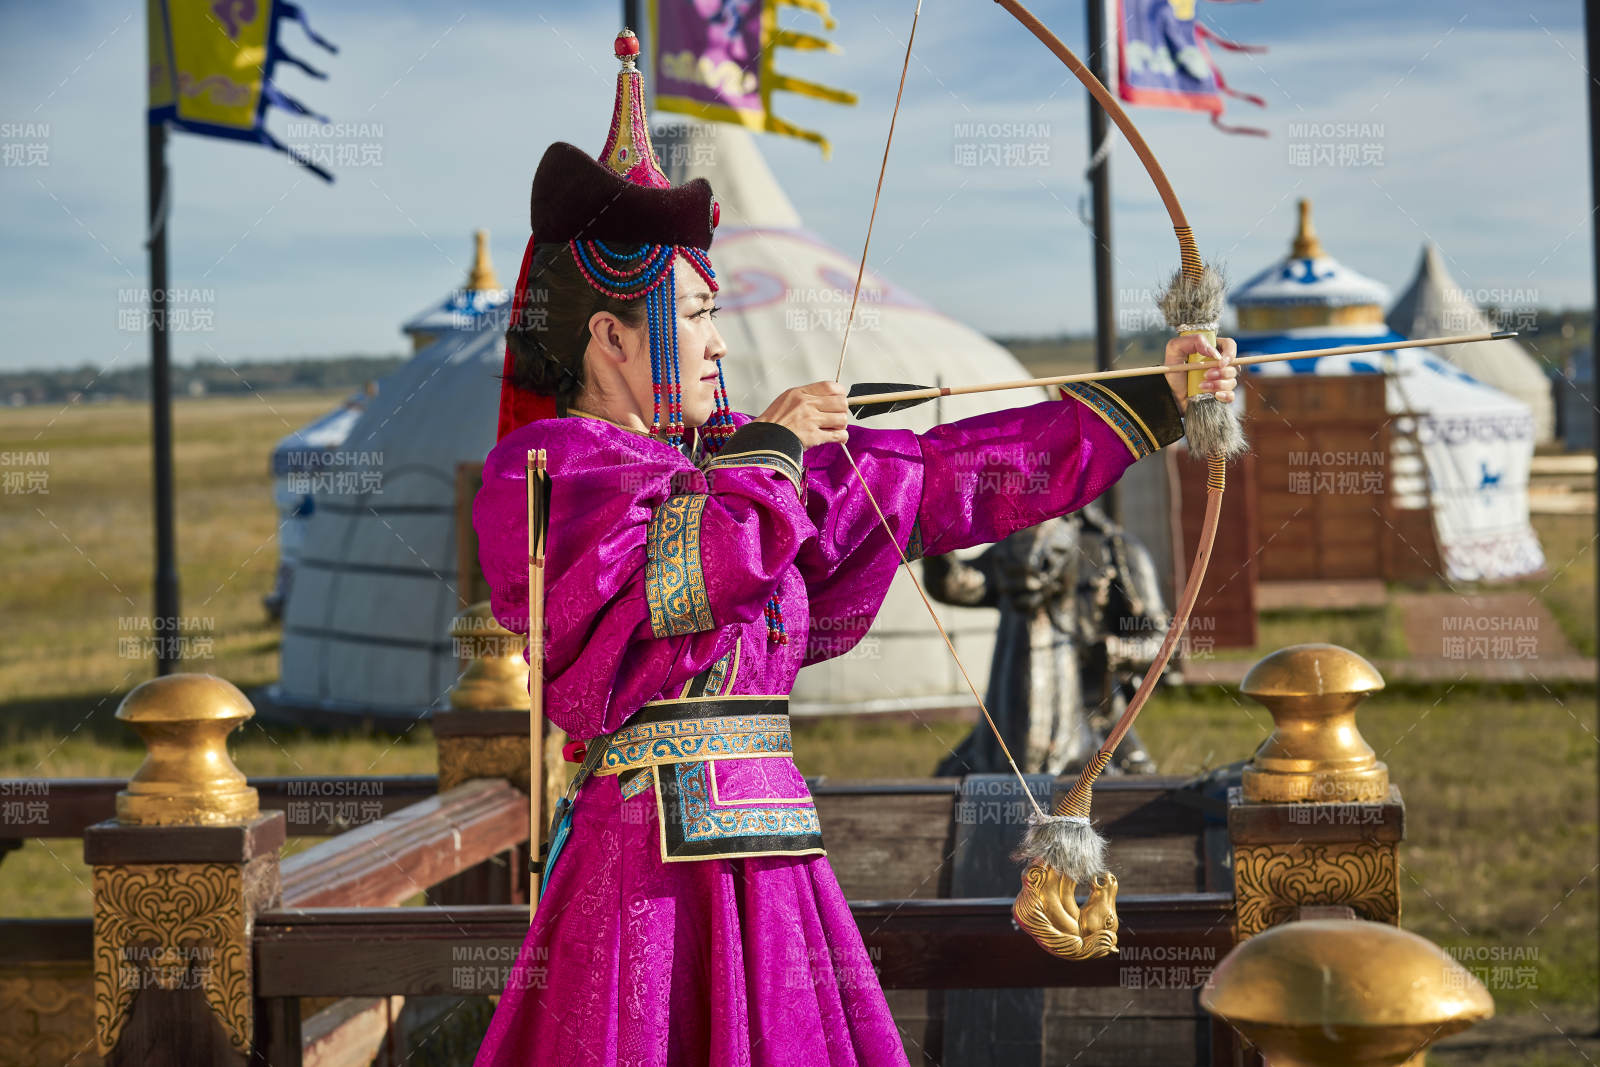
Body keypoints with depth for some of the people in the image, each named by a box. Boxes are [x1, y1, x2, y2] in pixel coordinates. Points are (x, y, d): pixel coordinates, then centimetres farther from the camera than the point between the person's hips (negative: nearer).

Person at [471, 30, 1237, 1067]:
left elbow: (945, 473, 16)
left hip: (773, 860, 7)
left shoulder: (729, 457, 16)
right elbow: (674, 579, -20)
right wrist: (772, 450, -5)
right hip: (652, 855, -7)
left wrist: (1151, 402, 15)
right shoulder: (541, 468, -3)